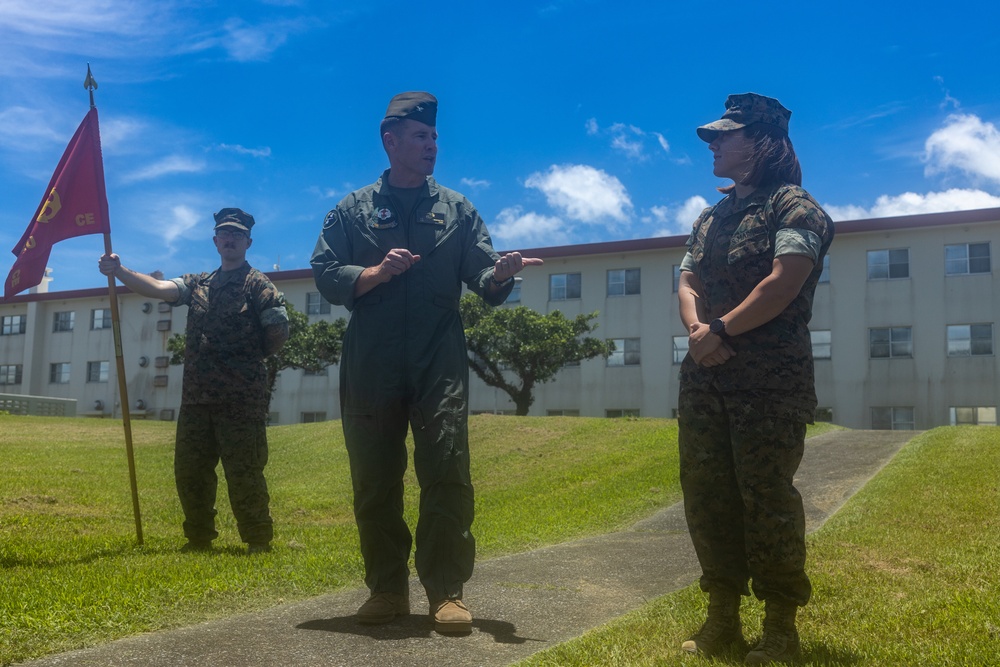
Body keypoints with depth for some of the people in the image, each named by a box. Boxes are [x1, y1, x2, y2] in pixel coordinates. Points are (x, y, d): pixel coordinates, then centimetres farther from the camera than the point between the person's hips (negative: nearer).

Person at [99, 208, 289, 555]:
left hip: (241, 399, -6)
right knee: (189, 471, 10)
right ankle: (199, 539, 25)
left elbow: (279, 331, -4)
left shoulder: (257, 284, -1)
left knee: (244, 474, -3)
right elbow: (159, 287, 1)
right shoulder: (198, 283, 16)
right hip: (196, 396, 6)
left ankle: (259, 542, 9)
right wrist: (119, 271, -14)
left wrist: (249, 357, 5)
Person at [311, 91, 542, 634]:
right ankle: (386, 588, 18)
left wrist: (500, 274, -16)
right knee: (374, 477, 5)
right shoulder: (353, 210, 11)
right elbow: (326, 276, 2)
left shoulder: (456, 209, 14)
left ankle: (446, 590, 1)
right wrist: (378, 272, -13)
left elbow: (482, 280, 7)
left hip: (440, 361, 0)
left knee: (447, 472, -7)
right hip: (370, 364, 1)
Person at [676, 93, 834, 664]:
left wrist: (721, 329, -13)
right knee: (706, 494, 8)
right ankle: (723, 618, 20)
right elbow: (688, 285, 14)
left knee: (767, 497, -4)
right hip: (705, 378, 8)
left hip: (771, 380, -7)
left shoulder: (793, 207, -3)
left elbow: (785, 282, -16)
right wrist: (698, 330, -7)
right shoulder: (710, 219, 20)